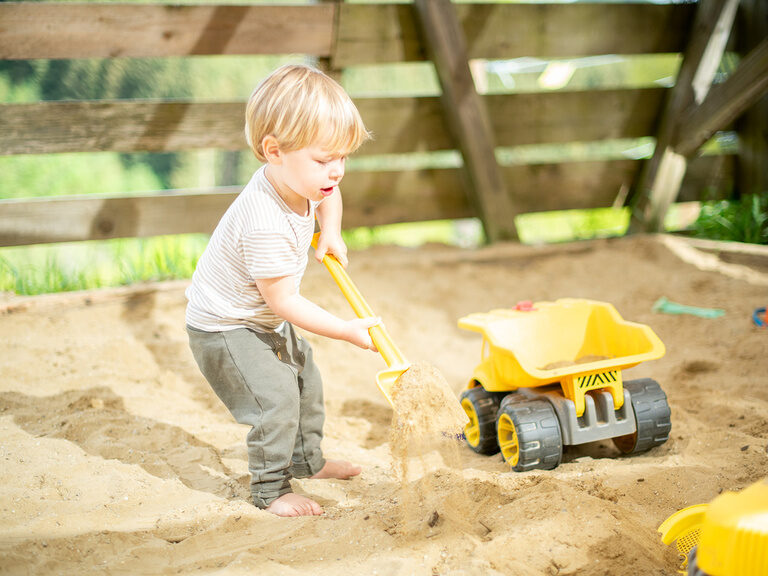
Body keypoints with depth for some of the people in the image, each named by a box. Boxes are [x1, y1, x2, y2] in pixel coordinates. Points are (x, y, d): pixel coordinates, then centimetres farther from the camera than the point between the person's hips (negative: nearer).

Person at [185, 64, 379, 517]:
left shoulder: (298, 178, -12)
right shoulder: (266, 224, -39)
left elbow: (329, 193, 15)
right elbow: (284, 300, -32)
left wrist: (331, 234, -1)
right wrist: (347, 330, -28)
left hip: (264, 317, 10)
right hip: (225, 326, -10)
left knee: (305, 379, 20)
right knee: (275, 398, -17)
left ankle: (306, 459, 41)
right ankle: (272, 491, 1)